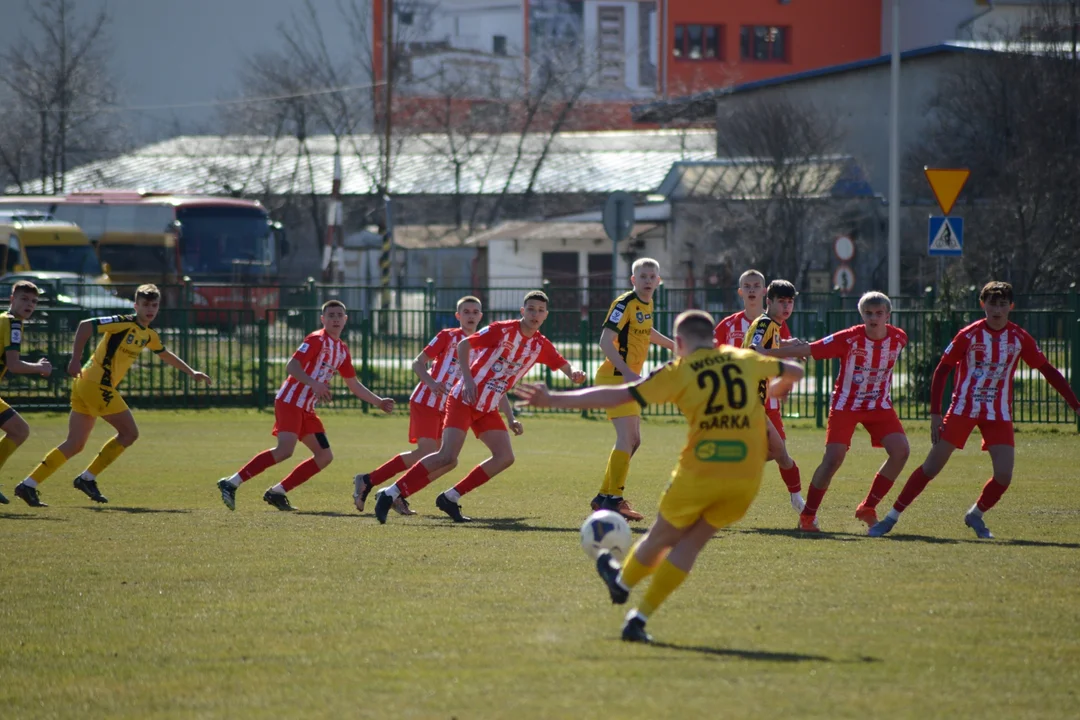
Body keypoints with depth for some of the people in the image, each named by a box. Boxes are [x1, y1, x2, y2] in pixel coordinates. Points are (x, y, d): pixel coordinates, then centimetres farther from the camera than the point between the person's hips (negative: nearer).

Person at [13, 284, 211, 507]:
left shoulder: (149, 335, 17)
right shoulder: (124, 323, -11)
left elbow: (165, 355, 36)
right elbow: (86, 325, -18)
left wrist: (191, 372, 37)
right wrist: (75, 360, -23)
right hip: (97, 383, -9)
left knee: (75, 444, 6)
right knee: (130, 432, -3)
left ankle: (29, 485, 3)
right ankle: (87, 478, 1)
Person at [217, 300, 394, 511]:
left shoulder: (342, 350, 17)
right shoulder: (317, 340, -8)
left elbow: (354, 385, 27)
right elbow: (292, 367, -18)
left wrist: (379, 402, 23)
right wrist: (314, 384, -32)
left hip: (306, 408, 9)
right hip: (290, 400, -9)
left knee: (325, 456, 2)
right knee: (285, 450, -25)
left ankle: (277, 492, 4)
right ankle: (231, 484, -23)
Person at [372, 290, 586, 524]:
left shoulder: (541, 345, 5)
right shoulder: (503, 330, -13)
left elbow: (563, 365, 12)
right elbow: (464, 344, -14)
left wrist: (574, 374, -13)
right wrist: (467, 379, -26)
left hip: (487, 408, 7)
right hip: (464, 399, -7)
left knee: (505, 457, -7)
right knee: (448, 458, -20)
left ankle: (450, 498, 2)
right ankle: (390, 494, -15)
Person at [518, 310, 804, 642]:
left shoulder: (679, 372, 0)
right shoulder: (746, 360, 11)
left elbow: (617, 396, -5)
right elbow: (794, 371, 30)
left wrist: (553, 400, -2)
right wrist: (774, 392, 53)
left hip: (699, 474, -3)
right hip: (747, 478, 3)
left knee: (661, 537, 22)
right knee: (691, 544, 13)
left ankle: (623, 582, 47)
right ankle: (638, 620, 13)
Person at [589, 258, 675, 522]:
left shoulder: (646, 305, 12)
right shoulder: (625, 304, -15)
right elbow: (606, 341, -22)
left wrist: (674, 346, 46)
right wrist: (627, 372, -31)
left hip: (629, 378, 10)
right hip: (615, 376, -10)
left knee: (632, 440, 13)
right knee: (627, 437, -18)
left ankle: (604, 497, 20)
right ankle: (613, 500, -18)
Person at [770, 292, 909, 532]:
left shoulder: (899, 338, -7)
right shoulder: (848, 339, -20)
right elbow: (807, 350, -18)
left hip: (880, 406, 4)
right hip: (846, 404, -4)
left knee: (901, 450, -15)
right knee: (833, 458, -18)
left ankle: (868, 508, -2)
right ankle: (807, 516, -3)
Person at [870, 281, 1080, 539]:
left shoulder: (1020, 338, -2)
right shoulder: (969, 335, -9)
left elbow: (1048, 371, 7)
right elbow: (941, 370, -4)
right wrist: (935, 414, -10)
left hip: (998, 414, 2)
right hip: (963, 408, -2)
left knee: (1004, 476, -11)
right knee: (931, 467, -5)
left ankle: (975, 515, 16)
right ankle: (892, 517, 3)